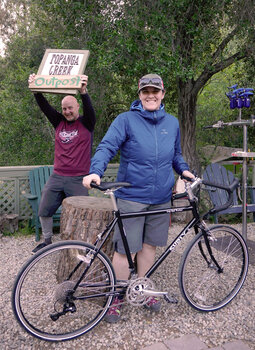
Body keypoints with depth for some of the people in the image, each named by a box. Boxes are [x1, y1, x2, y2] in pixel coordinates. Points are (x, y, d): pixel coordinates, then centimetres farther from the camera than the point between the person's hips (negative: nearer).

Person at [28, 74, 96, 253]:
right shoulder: (59, 122, 10)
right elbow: (45, 106, 1)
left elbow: (89, 108, -20)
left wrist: (83, 92, -39)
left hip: (78, 179, -4)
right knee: (44, 211, 12)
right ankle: (47, 241, 33)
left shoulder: (86, 123, -1)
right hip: (57, 177, 5)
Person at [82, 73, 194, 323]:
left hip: (161, 198, 5)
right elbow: (107, 146, -13)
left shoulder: (172, 123, 12)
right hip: (131, 197, -4)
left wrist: (184, 170, 5)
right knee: (125, 249, 0)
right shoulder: (126, 120, -4)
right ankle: (117, 297, 21)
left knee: (149, 245, 14)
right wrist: (95, 171, -30)